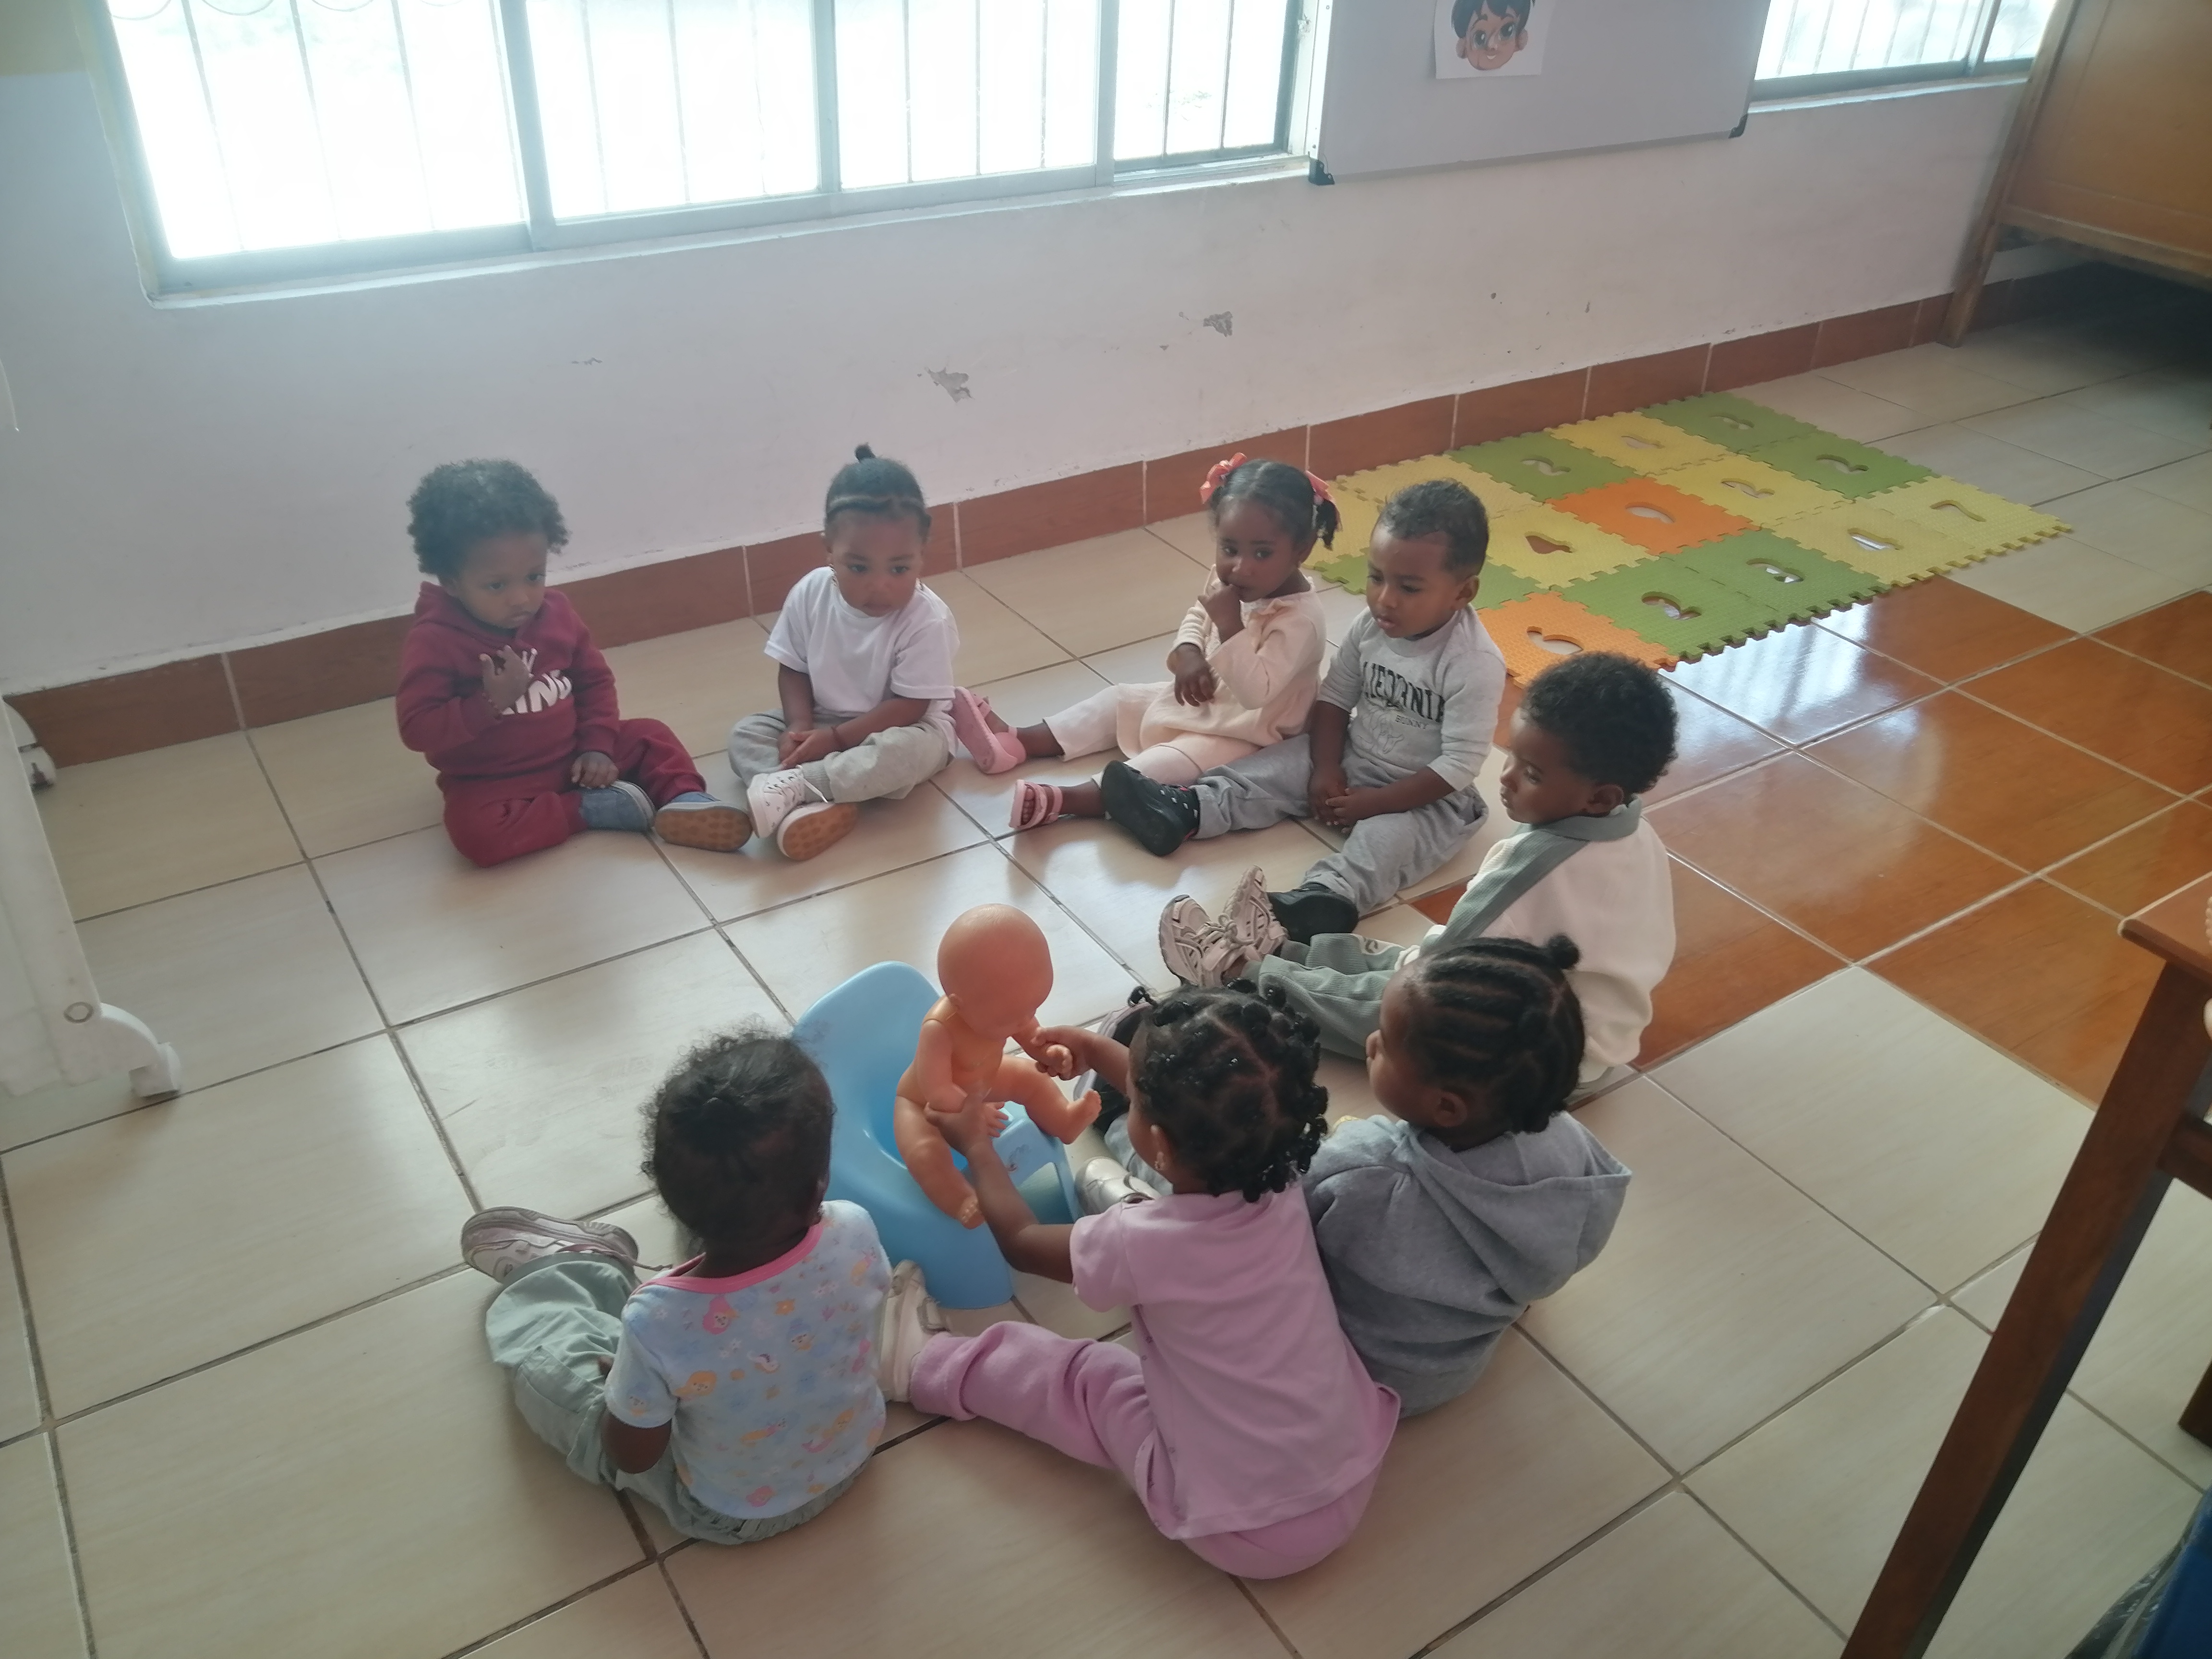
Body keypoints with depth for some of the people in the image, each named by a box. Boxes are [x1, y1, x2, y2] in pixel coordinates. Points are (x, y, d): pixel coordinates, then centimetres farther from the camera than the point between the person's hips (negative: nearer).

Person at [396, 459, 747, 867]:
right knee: (476, 832, -33)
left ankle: (685, 803, -24)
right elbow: (417, 730, -21)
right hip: (492, 782, -5)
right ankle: (597, 807, -23)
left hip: (572, 757, 5)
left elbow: (595, 681, 8)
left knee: (650, 738, 0)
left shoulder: (556, 612, -4)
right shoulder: (434, 640, -19)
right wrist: (490, 703, -31)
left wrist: (598, 746, -6)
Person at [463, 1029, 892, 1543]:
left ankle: (552, 1271, 40)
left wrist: (627, 1374, 0)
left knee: (545, 1366, 10)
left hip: (728, 1514, -3)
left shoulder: (661, 1326, -40)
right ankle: (593, 1266, 40)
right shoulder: (855, 1235, -31)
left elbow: (632, 1455, -20)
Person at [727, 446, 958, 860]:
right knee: (745, 732, -12)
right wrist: (799, 727, -19)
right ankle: (821, 806, -36)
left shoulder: (927, 620, -24)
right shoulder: (811, 594, -12)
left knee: (911, 752, -37)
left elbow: (909, 706, -22)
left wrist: (836, 739, -26)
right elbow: (794, 670, -1)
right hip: (822, 724, 5)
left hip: (902, 729, -5)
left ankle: (794, 786, -33)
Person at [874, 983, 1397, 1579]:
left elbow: (1019, 1239, -1)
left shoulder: (1141, 1245, -25)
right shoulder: (1280, 1185, -12)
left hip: (1250, 1536, -5)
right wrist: (1099, 1050, 23)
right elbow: (1199, 1110, 14)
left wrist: (976, 1143, 13)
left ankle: (924, 1362, 31)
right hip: (1358, 1472, 5)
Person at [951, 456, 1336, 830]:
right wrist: (1188, 654, -7)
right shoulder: (1232, 582, -5)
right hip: (1201, 702, 9)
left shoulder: (1301, 620, -30)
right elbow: (1196, 618, 15)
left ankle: (1060, 801, -43)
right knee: (1119, 700, 8)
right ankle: (1016, 742, 4)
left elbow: (1257, 692, -34)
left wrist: (1229, 625, -38)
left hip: (1240, 736, -9)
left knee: (1168, 763, -30)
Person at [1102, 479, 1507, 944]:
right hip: (1352, 760, 6)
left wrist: (1376, 802, -24)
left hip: (1428, 796, -6)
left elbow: (1460, 764, -25)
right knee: (1276, 767, -8)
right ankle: (1184, 809, -20)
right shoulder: (1371, 627, -7)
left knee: (1387, 838, -34)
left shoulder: (1475, 664, -26)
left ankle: (1327, 898, -56)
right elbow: (1334, 699, 3)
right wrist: (1326, 770, -10)